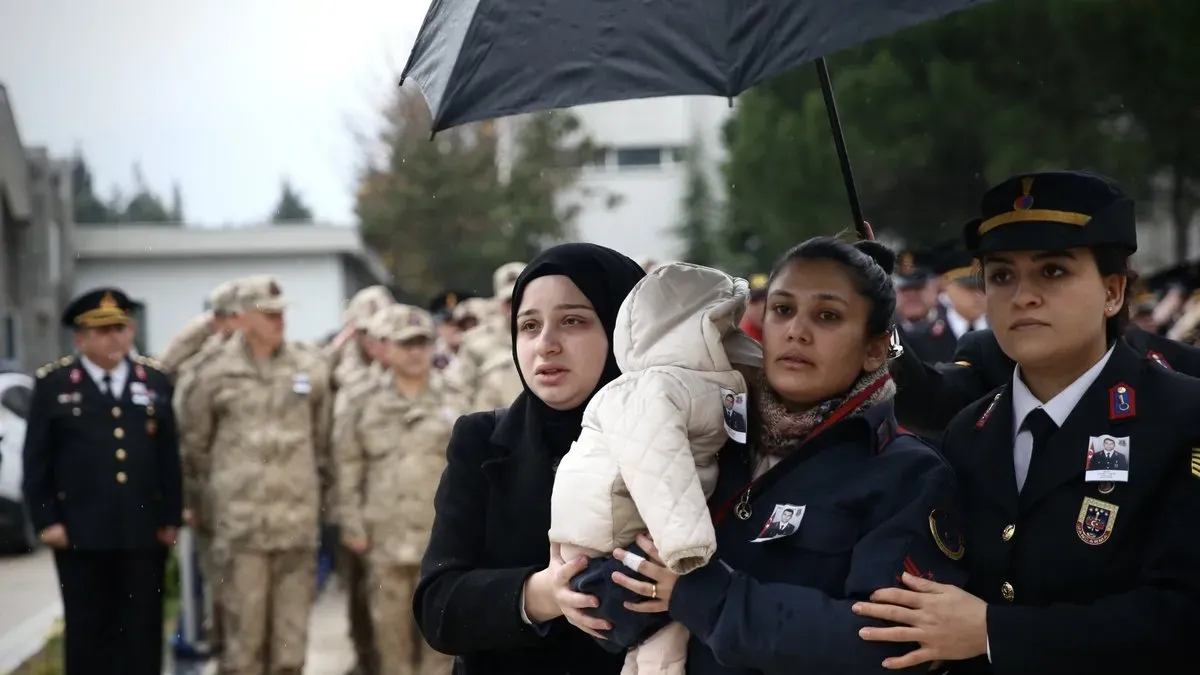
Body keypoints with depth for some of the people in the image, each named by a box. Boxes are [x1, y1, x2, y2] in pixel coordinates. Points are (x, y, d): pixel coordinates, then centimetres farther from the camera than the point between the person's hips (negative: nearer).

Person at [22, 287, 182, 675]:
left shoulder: (155, 381, 10)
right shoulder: (54, 383, 2)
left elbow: (169, 457, 10)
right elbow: (37, 461, 1)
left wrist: (170, 518, 5)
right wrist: (46, 520, -5)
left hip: (144, 531, 2)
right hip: (81, 532, -2)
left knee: (142, 631, 5)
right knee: (88, 630, 5)